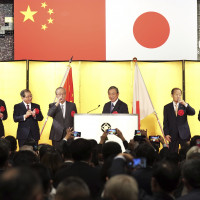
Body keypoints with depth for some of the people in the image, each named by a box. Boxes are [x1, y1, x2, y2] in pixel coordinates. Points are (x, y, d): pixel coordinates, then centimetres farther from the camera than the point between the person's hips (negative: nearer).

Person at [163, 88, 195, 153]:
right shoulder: (167, 107, 6)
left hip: (184, 134, 0)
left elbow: (193, 113, -8)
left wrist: (185, 104, -21)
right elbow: (165, 122, 4)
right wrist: (166, 134, -5)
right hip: (172, 135, 0)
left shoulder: (184, 106, 8)